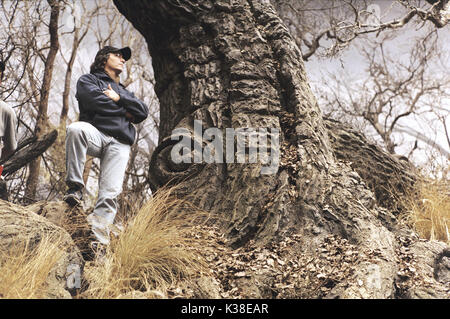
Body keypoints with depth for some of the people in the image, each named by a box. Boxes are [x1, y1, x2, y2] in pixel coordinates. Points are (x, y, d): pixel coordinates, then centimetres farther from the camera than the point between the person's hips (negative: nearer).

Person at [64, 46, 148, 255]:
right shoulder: (88, 80, 20)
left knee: (110, 192, -15)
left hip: (120, 145, 3)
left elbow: (143, 112, 17)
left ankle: (98, 240, -19)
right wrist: (124, 111, 7)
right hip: (97, 134, -3)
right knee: (76, 128, -38)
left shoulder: (123, 91, 36)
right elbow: (95, 101, -5)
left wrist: (118, 98, 5)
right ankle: (75, 187, -29)